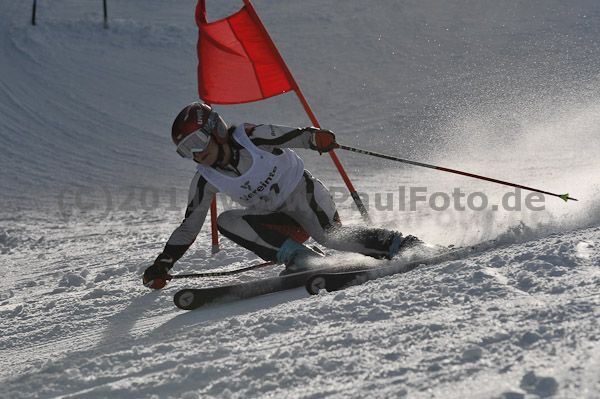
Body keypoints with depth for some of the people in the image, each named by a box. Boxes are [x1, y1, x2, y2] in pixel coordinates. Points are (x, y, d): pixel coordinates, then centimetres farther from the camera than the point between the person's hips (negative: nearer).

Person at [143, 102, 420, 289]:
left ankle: (403, 245, -18)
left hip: (303, 194, -5)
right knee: (226, 221, -21)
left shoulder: (252, 138, -19)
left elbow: (295, 136, -17)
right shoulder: (206, 180, -6)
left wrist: (317, 137, -41)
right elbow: (189, 226, 1)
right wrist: (162, 265, -4)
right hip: (276, 218, 5)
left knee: (334, 238, -32)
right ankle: (299, 257, -27)